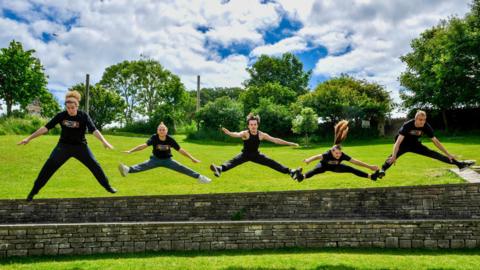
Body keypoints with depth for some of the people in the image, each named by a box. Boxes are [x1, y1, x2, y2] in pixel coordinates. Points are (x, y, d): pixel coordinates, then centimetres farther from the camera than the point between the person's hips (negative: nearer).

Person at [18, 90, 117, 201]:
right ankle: (34, 191, 10)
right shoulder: (61, 115, -11)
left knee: (95, 166, -2)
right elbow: (46, 127, -10)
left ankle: (107, 186, 15)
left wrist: (104, 141, -41)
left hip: (80, 146, -1)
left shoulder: (83, 116, -15)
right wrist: (29, 138, -14)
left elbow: (94, 130, -26)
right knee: (48, 167, -4)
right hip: (63, 146, 1)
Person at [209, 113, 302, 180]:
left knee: (272, 163, -5)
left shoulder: (262, 135, -13)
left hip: (256, 154, 3)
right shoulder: (245, 133, -23)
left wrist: (289, 143, -11)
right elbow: (237, 134, -46)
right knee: (233, 161, -29)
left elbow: (275, 140, -10)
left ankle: (290, 171, -3)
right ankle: (219, 169, -52)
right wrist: (229, 133, -69)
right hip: (245, 154, -3)